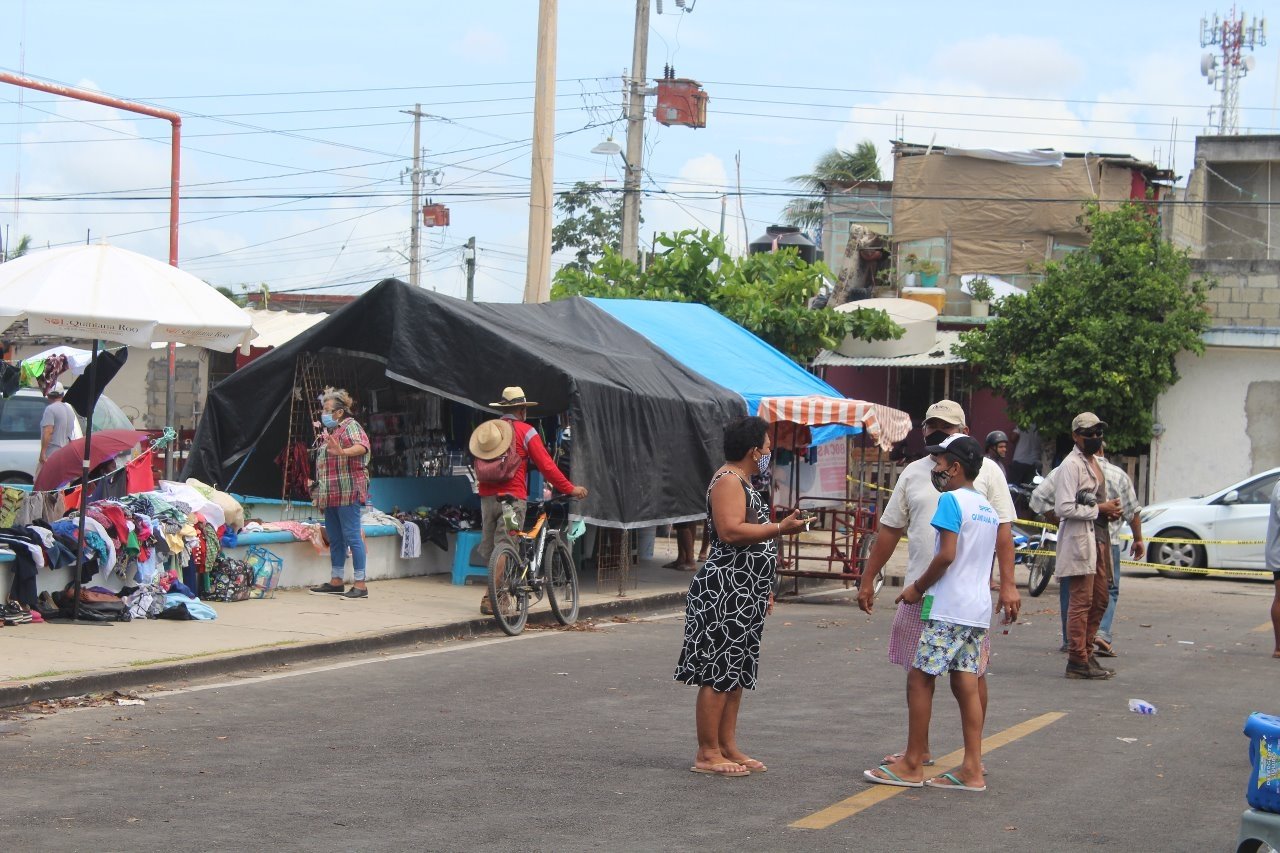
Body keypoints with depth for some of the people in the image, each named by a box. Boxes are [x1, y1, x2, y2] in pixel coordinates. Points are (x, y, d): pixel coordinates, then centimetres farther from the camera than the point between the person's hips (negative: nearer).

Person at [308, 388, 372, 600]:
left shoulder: (350, 426, -6)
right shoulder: (328, 432, 21)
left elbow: (362, 446, -26)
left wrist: (343, 452, -44)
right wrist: (317, 489, 26)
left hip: (348, 493, -9)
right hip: (331, 495, 9)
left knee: (352, 536, -10)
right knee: (335, 539, 13)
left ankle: (360, 584, -10)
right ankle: (336, 582, 20)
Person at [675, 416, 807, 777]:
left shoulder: (742, 483, 21)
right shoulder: (728, 481, -12)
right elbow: (730, 531, -25)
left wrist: (764, 589, 28)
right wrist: (780, 528, -25)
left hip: (743, 596, 11)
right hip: (724, 593, -11)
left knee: (737, 674, 12)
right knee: (718, 674, -8)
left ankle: (728, 747, 17)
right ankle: (707, 754, -5)